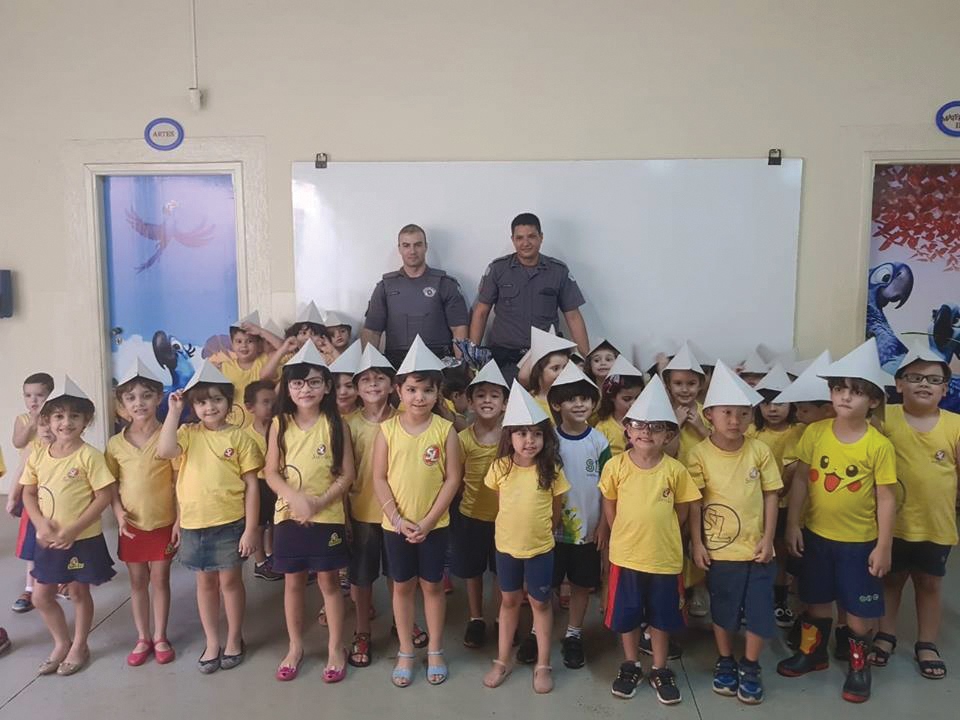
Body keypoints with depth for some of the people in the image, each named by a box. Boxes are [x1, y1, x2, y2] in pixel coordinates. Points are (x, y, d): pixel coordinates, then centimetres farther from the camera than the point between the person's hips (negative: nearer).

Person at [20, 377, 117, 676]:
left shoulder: (89, 455, -16)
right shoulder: (38, 454, -1)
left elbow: (104, 496, -16)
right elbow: (28, 493, 5)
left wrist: (73, 530, -19)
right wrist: (41, 523, -12)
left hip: (83, 539, -5)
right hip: (48, 540, 5)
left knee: (79, 593, 11)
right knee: (41, 597, 13)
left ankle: (79, 646, 32)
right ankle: (61, 643, 35)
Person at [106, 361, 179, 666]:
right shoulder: (116, 443, -2)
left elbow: (180, 482, -8)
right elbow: (111, 484, 5)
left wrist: (180, 520, -11)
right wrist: (118, 512, -10)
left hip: (163, 523, -2)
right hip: (131, 525, 3)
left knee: (160, 580, 10)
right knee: (137, 581, 14)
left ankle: (160, 637, 25)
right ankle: (143, 639, 28)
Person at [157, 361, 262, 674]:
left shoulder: (239, 437, -6)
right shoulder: (188, 433, 1)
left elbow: (251, 485, -5)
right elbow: (164, 451, -21)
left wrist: (250, 529, -9)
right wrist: (173, 411, -15)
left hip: (230, 524, -3)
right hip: (193, 524, 3)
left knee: (229, 580, 9)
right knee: (205, 582, 15)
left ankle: (234, 639, 28)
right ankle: (212, 642, 29)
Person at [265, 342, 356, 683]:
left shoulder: (335, 424, -6)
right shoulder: (280, 424, -2)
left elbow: (347, 474, -7)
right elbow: (271, 472, -3)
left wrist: (318, 503, -18)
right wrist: (296, 497, -20)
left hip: (328, 517, -2)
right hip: (289, 516, 2)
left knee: (329, 582, 8)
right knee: (293, 582, 13)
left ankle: (335, 649, 23)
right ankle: (295, 647, 30)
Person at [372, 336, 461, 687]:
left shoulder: (445, 429, -8)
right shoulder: (387, 428, -6)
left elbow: (452, 479, -8)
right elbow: (379, 478, -4)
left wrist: (427, 521, -12)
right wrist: (397, 518, -13)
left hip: (435, 525, -1)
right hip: (396, 525, 1)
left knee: (432, 585, 12)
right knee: (402, 586, 13)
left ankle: (435, 651, 29)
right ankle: (406, 652, 29)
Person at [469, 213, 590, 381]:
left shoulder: (559, 271, 6)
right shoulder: (497, 269, 5)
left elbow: (573, 317, 8)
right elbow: (481, 312, 8)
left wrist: (587, 359, 1)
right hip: (503, 356, -1)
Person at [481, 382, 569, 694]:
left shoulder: (551, 470, -14)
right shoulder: (500, 468, -11)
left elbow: (556, 510, -1)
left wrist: (540, 530, 5)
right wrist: (517, 526, 10)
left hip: (540, 547, -1)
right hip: (506, 544, 2)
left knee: (540, 602, 13)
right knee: (509, 600, 17)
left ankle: (543, 664, 27)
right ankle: (503, 661, 31)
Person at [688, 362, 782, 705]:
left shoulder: (760, 451, -5)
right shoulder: (699, 454, -10)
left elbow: (770, 495, 1)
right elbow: (694, 503, -6)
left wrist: (768, 538, -3)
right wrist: (697, 543, -7)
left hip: (756, 548, 2)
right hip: (720, 548, -1)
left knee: (760, 611, 8)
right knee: (723, 611, 14)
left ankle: (750, 668, 29)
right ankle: (725, 663, 36)